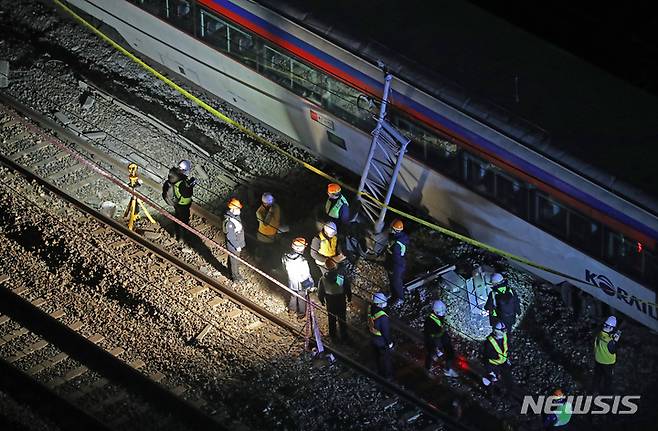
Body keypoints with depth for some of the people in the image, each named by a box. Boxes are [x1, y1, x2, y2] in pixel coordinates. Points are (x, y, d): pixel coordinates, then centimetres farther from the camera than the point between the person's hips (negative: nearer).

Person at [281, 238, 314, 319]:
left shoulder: (285, 257, -23)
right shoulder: (302, 262, -38)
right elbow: (306, 276, -24)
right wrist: (311, 284, -6)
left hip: (291, 281, 4)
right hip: (301, 284, -4)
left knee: (293, 296, 31)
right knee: (301, 299, 22)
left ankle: (292, 309, 53)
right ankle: (301, 313, 43)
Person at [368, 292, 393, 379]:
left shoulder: (370, 310, -17)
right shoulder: (382, 317, -40)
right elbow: (386, 332, -27)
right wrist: (390, 344, -11)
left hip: (374, 339, 6)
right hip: (382, 342, -6)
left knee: (378, 356, 29)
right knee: (386, 358, 18)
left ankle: (380, 371, 50)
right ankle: (387, 375, 38)